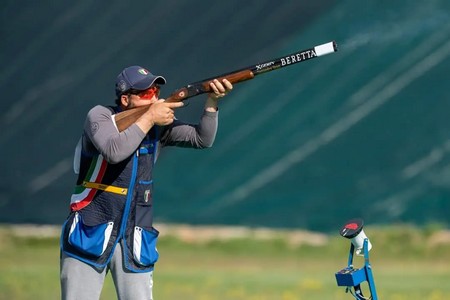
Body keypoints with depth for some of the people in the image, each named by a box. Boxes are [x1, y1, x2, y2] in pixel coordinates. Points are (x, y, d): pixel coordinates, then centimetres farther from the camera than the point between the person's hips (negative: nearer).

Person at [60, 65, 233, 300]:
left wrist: (211, 102, -17)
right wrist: (149, 118, -20)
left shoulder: (159, 124, 5)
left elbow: (202, 139, -3)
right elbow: (115, 151, -26)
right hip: (90, 233, -4)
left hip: (135, 239, 4)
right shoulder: (100, 116, -8)